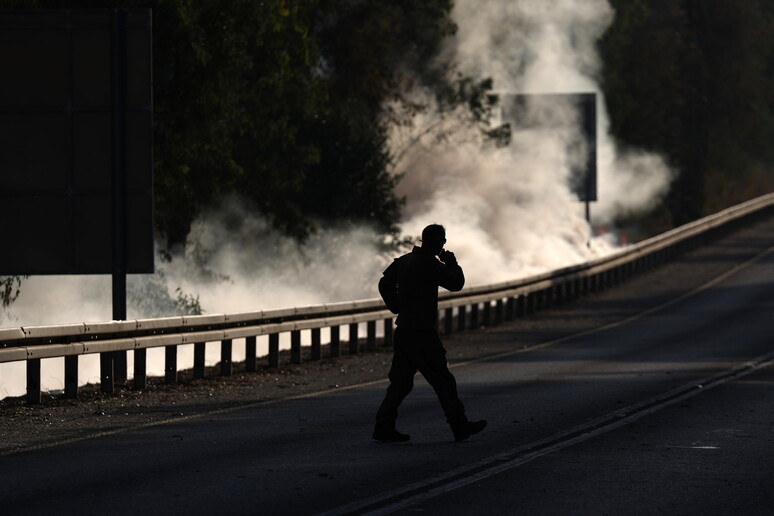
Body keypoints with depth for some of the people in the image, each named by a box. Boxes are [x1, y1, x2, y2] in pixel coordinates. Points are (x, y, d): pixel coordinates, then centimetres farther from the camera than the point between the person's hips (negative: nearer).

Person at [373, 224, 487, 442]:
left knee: (401, 380, 9)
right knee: (442, 380, 0)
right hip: (422, 334, -9)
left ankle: (384, 426, 3)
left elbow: (385, 284, 21)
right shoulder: (429, 264, -16)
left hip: (403, 331, 9)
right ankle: (460, 426, 7)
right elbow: (456, 283, -15)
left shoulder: (404, 261, 11)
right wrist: (451, 261, 1)